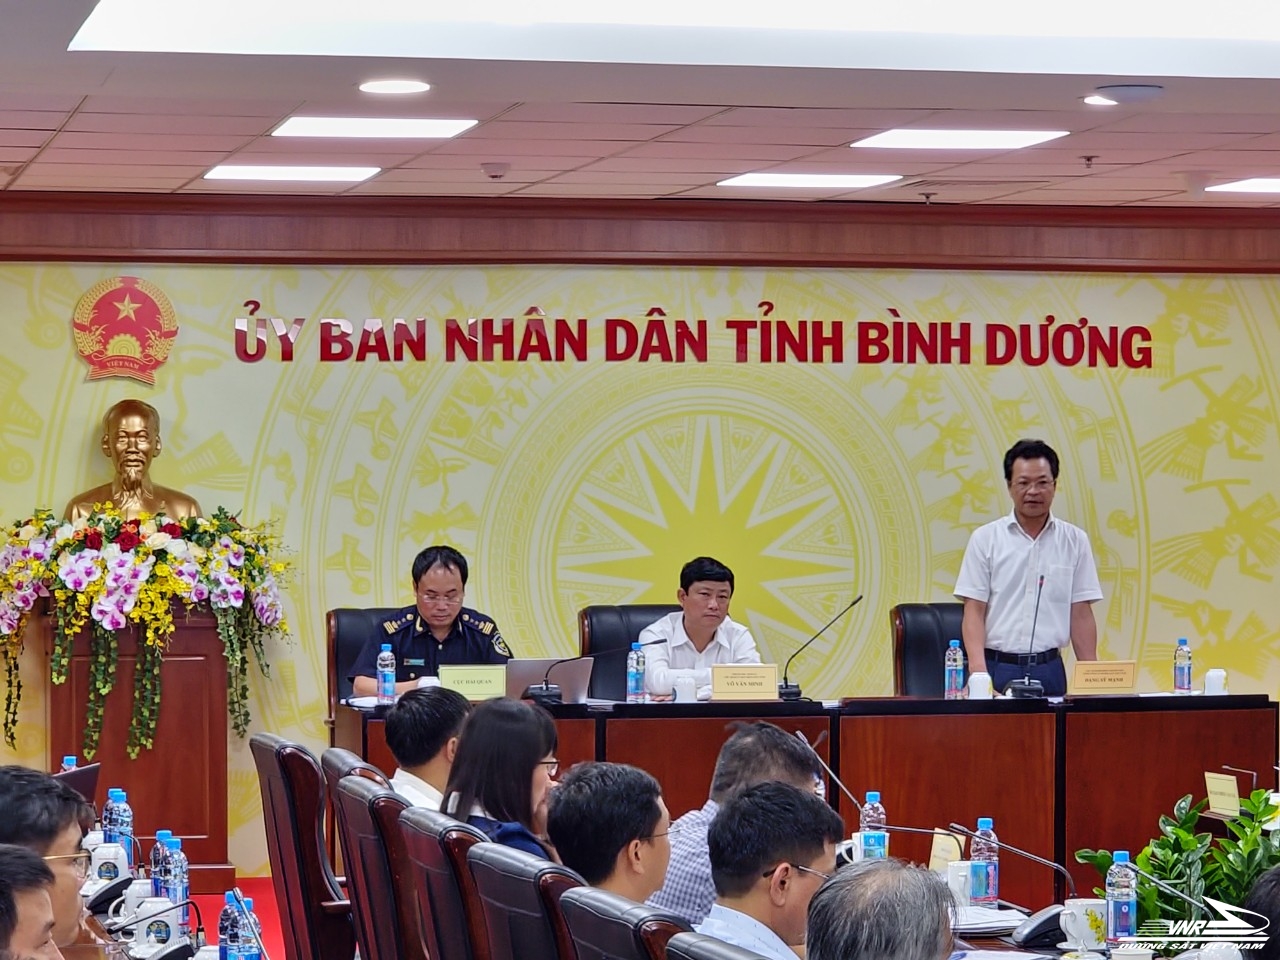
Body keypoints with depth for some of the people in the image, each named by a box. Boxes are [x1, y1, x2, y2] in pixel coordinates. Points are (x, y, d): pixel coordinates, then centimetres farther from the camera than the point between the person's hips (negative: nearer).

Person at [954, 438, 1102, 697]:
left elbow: (1081, 614, 8)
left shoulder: (1075, 541, 8)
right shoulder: (985, 538, 4)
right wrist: (978, 671, -14)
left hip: (1049, 669, 1)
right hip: (997, 668, -1)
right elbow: (974, 611, 0)